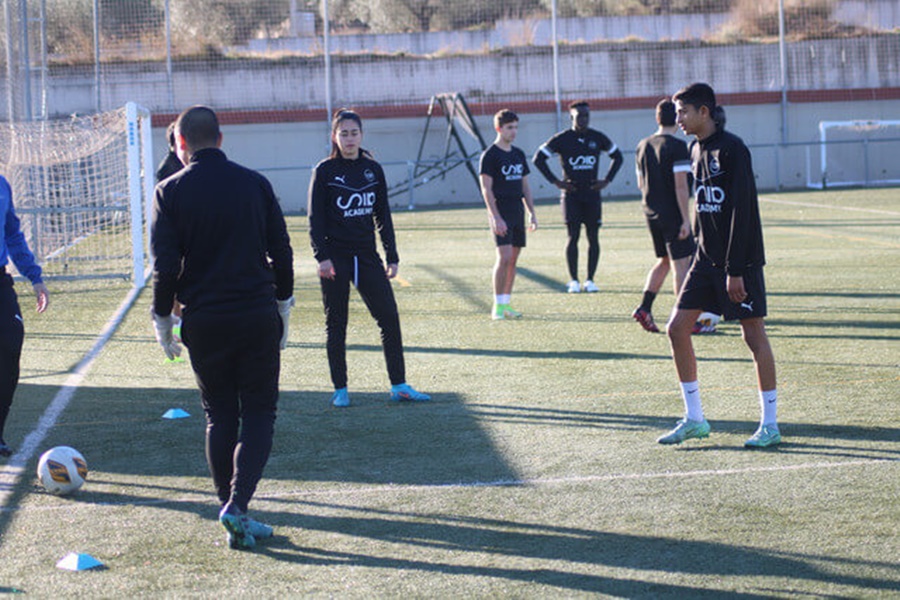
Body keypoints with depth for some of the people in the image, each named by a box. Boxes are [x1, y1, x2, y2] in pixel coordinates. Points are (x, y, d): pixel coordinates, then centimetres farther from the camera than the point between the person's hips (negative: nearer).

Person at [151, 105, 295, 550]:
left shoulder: (171, 191, -3)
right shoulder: (255, 184, 3)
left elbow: (165, 264, -6)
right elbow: (281, 251, 6)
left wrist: (162, 318, 4)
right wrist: (283, 304, 18)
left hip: (204, 321, 0)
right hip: (258, 316, 0)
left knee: (219, 417, 12)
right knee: (259, 413, 4)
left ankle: (231, 508, 11)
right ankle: (238, 505, -12)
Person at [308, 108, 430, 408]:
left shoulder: (373, 169, 8)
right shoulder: (325, 171, -2)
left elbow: (383, 215, 13)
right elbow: (315, 219, -5)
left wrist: (392, 256, 9)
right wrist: (322, 256, -15)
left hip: (367, 255, 4)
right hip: (336, 257, -3)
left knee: (389, 318, -2)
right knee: (336, 325, 3)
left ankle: (399, 386, 4)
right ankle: (340, 390, 11)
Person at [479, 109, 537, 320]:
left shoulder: (518, 154, 14)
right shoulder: (490, 156, -7)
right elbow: (486, 189, -11)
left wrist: (532, 213, 14)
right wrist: (496, 217, -18)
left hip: (517, 212, 7)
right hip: (501, 213, -7)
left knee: (513, 259, 7)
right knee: (504, 257, -14)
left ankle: (506, 304, 13)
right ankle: (498, 306, -8)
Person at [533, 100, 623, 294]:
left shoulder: (597, 138, 6)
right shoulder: (562, 139, -2)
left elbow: (617, 156, 19)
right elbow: (538, 158, 0)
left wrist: (607, 180, 7)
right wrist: (555, 181, -5)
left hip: (592, 194, 3)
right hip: (571, 195, -3)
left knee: (593, 237, 1)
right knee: (573, 236, -5)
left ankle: (590, 280, 7)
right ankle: (573, 281, 1)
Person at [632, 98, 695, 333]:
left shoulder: (643, 146, 8)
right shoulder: (677, 146, -14)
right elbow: (680, 185, -18)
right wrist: (685, 219, -17)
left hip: (651, 213, 7)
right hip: (672, 214, -7)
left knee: (664, 261, 18)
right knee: (681, 263, -1)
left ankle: (645, 307, 6)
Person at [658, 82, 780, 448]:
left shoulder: (731, 149, -15)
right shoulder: (697, 149, 11)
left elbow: (742, 210, -19)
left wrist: (735, 269, -21)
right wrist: (702, 257, 16)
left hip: (740, 261, -8)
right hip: (707, 259, 8)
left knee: (754, 335, -3)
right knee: (677, 328, 3)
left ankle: (770, 424, 5)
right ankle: (694, 419, 11)